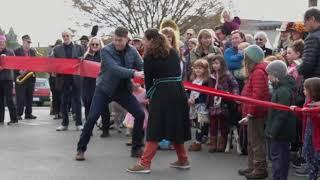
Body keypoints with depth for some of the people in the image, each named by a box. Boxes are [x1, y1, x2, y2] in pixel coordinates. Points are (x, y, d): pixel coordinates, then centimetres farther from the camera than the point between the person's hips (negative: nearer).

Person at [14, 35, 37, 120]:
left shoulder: (33, 51, 14)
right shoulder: (17, 51, 0)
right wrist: (19, 71, -17)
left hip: (31, 77, 5)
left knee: (30, 97, 7)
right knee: (20, 97, -5)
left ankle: (28, 114, 13)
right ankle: (19, 114, 1)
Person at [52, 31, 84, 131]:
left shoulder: (79, 48, 8)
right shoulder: (57, 49, 8)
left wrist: (81, 60, -15)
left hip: (75, 78, -1)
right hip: (63, 78, 1)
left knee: (77, 100, 1)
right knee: (64, 101, 6)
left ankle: (79, 123, 5)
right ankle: (64, 124, 13)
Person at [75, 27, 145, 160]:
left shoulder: (132, 51, -5)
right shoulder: (106, 51, -18)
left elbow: (142, 67, -4)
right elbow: (114, 69, -31)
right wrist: (133, 73, -42)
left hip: (123, 89, 4)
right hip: (104, 89, -3)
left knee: (140, 114, -5)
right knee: (92, 118, -10)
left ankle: (136, 149, 10)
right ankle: (81, 149, 7)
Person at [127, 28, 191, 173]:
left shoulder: (149, 57, -2)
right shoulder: (173, 53, 13)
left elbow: (148, 80, 3)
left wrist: (149, 95, 19)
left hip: (162, 93, -6)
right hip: (178, 92, 6)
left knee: (155, 129, -3)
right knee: (176, 127, 16)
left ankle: (145, 163, -2)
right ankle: (183, 160, 23)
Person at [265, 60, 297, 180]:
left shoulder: (283, 91, -20)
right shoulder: (280, 88, 12)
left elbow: (281, 115, -24)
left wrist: (273, 131, -22)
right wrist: (271, 130, 19)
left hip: (280, 133, -10)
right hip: (282, 132, 10)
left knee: (277, 157, -5)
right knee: (283, 157, 16)